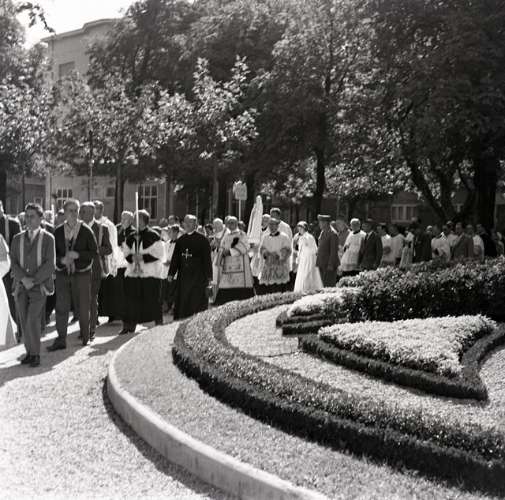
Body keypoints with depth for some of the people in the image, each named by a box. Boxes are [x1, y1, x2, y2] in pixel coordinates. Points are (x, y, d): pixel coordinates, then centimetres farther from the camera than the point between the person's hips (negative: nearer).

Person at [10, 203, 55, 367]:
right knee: (24, 321, 4)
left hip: (39, 286, -4)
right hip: (21, 286, 4)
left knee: (33, 320, -14)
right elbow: (13, 263, 6)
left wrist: (34, 280, -13)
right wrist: (23, 278, -11)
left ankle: (36, 354, -1)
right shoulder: (18, 239, 11)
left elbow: (50, 265, -6)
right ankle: (29, 352, 15)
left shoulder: (48, 238, 0)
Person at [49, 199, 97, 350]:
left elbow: (94, 252, -3)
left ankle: (85, 337, 23)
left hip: (82, 274, -2)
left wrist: (77, 254, -17)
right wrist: (61, 260, -14)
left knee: (83, 307, 5)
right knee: (61, 307, -2)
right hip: (62, 274, 2)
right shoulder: (58, 231, 3)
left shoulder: (86, 231, -3)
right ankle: (61, 340, 5)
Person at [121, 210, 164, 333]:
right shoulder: (131, 237, 12)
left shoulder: (153, 236, -4)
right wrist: (132, 258, -7)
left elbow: (159, 254, -8)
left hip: (150, 273, -4)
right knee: (131, 300, 2)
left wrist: (143, 257, -16)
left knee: (153, 301, -2)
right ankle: (129, 325, 9)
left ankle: (159, 325, 7)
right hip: (133, 273, 5)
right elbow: (126, 253, 15)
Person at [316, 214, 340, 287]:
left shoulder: (333, 234, -13)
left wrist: (330, 265, -18)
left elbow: (334, 251, -16)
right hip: (322, 264, 8)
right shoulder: (322, 232, 14)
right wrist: (318, 262, 12)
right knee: (324, 283, 8)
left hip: (330, 264, -8)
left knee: (329, 284, -7)